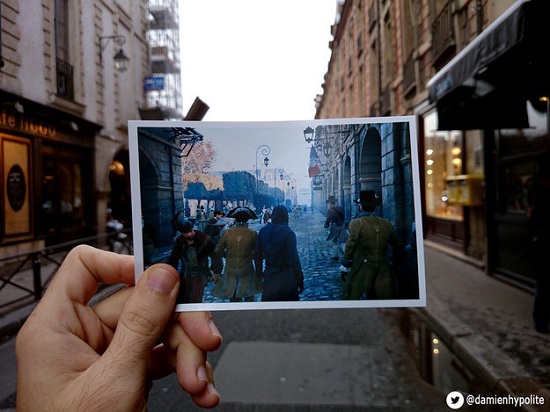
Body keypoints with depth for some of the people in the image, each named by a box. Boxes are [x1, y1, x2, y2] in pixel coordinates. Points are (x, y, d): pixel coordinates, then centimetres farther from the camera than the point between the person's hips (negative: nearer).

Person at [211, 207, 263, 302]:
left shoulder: (227, 233, -7)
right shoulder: (253, 234, -11)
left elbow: (218, 250, 1)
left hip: (231, 272, 2)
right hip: (247, 271, -1)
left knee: (234, 299, 13)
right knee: (249, 297, 13)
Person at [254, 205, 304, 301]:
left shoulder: (263, 231, -1)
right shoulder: (288, 233, -17)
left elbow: (257, 255, 6)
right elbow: (294, 258, -18)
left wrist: (259, 273, 18)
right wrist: (300, 279, -9)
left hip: (268, 277, 5)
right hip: (285, 277, -5)